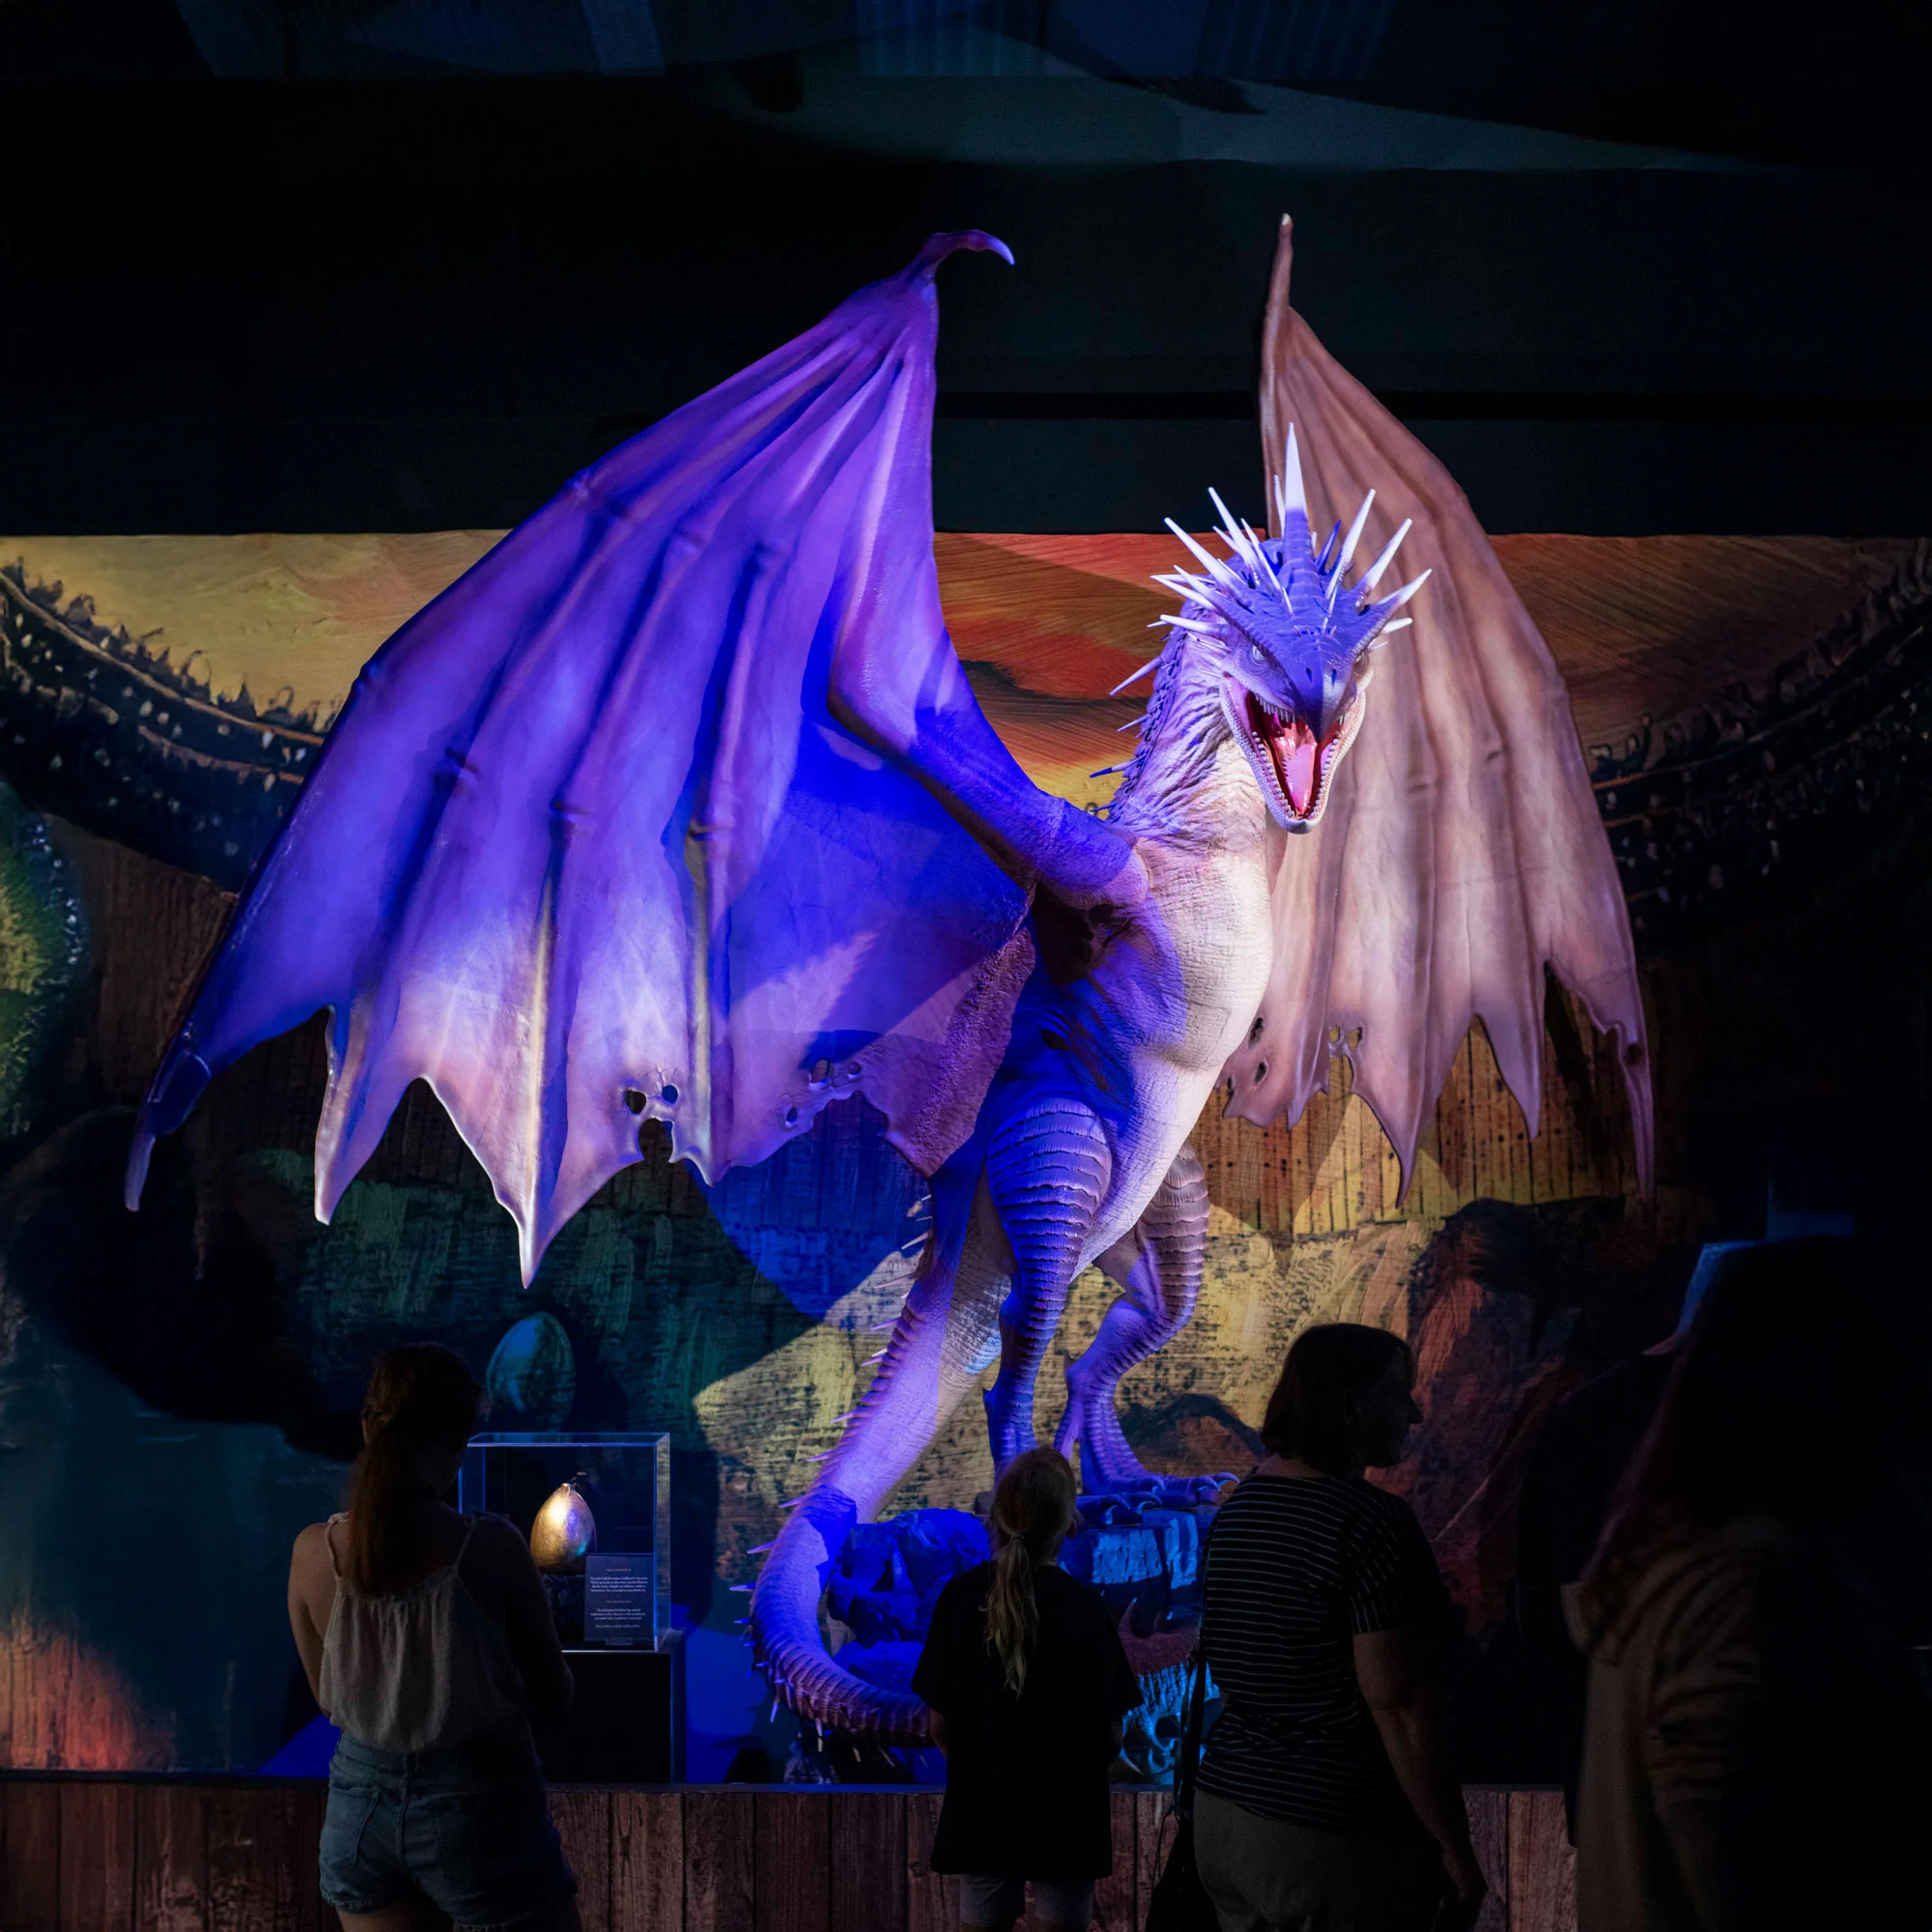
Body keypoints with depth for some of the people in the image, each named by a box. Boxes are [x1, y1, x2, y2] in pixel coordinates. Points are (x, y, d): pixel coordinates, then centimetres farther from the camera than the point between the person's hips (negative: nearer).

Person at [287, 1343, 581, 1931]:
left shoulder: (313, 1550, -9)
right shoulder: (491, 1547, -20)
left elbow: (328, 1698, 7)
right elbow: (554, 1698, -7)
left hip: (362, 1800, 4)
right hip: (478, 1801, -4)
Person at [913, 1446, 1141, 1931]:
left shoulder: (961, 1596, -9)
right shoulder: (1085, 1609, -15)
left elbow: (938, 1720, -4)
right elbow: (1110, 1734, -8)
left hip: (980, 1807, 2)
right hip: (1068, 1813, -2)